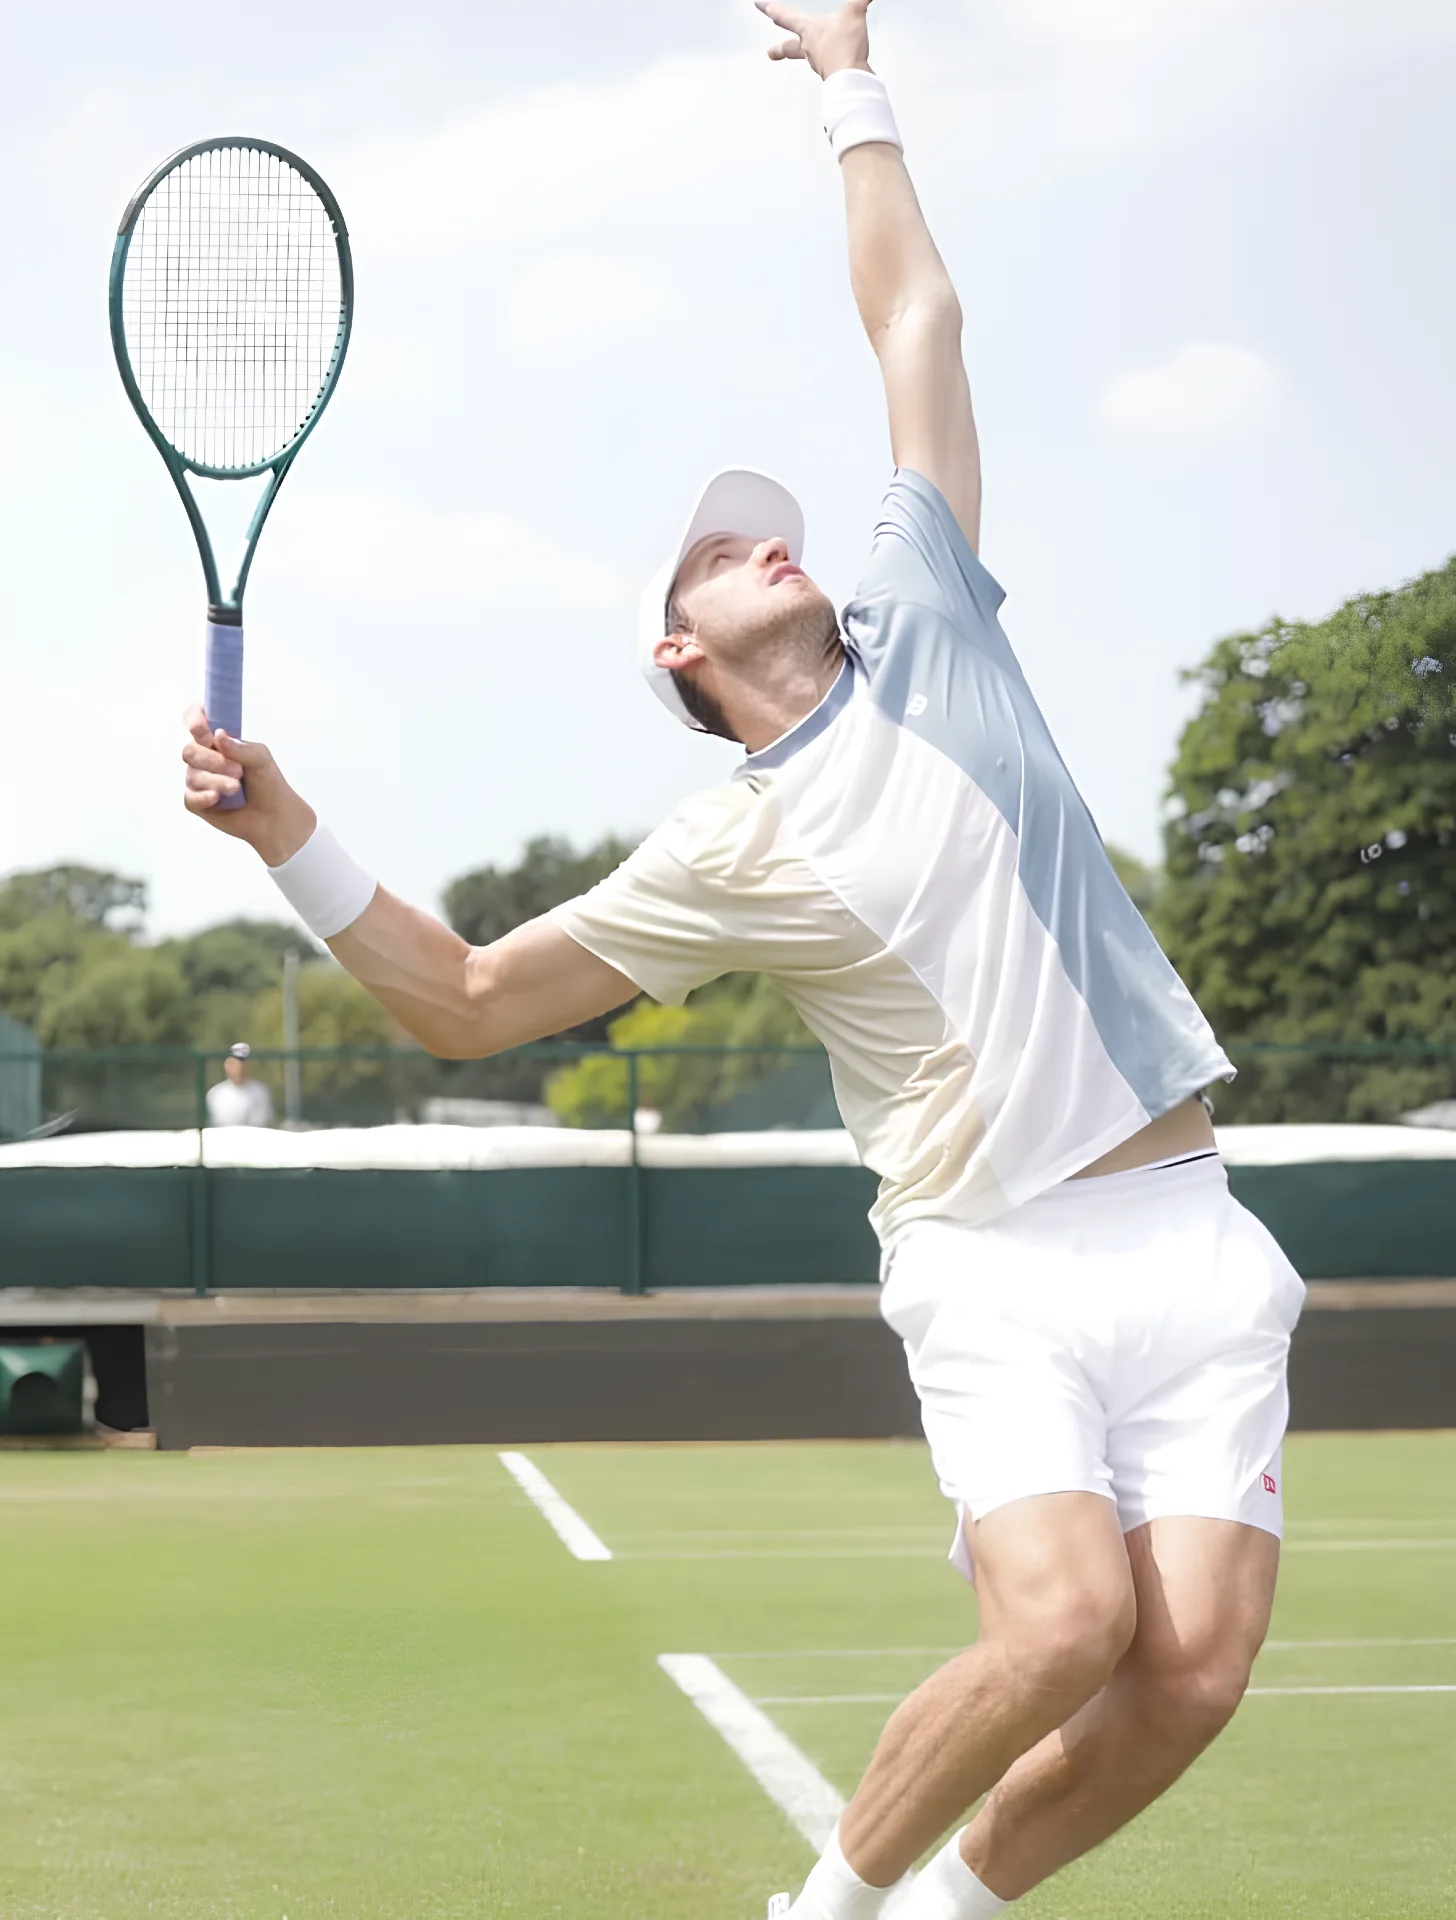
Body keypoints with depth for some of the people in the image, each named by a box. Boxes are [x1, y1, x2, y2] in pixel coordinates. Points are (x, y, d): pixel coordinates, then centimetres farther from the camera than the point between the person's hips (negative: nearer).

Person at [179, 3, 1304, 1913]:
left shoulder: (928, 617, 10)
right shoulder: (722, 858, 2)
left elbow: (916, 318, 19)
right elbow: (466, 999, 8)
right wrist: (288, 836, -3)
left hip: (1185, 1238, 3)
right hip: (997, 1267, -3)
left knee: (1194, 1664, -10)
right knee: (1065, 1621, -24)